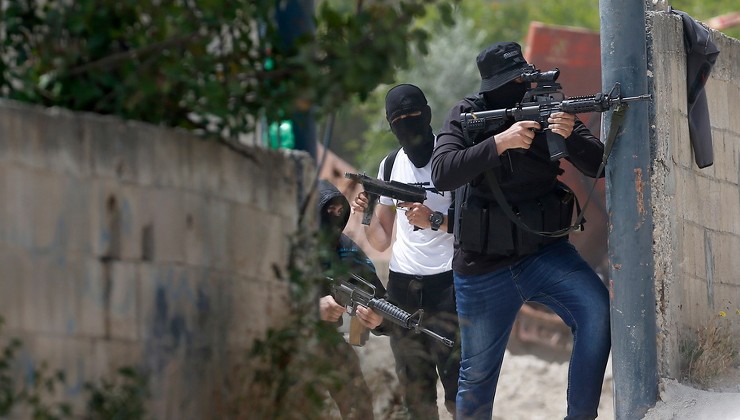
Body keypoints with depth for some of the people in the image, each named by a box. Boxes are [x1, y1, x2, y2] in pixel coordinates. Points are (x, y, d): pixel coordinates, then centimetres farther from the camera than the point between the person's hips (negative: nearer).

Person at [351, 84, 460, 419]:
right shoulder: (391, 165, 14)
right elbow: (381, 241, 16)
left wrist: (434, 220, -19)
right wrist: (366, 216, -4)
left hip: (446, 281, -5)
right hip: (402, 285, 5)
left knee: (458, 393, -13)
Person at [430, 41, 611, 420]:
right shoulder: (466, 116, -6)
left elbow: (597, 166, -8)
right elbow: (442, 174, -20)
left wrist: (570, 135, -28)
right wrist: (500, 142, -29)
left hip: (544, 253, 1)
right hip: (483, 268, -1)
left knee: (597, 311, -26)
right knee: (478, 373, 8)